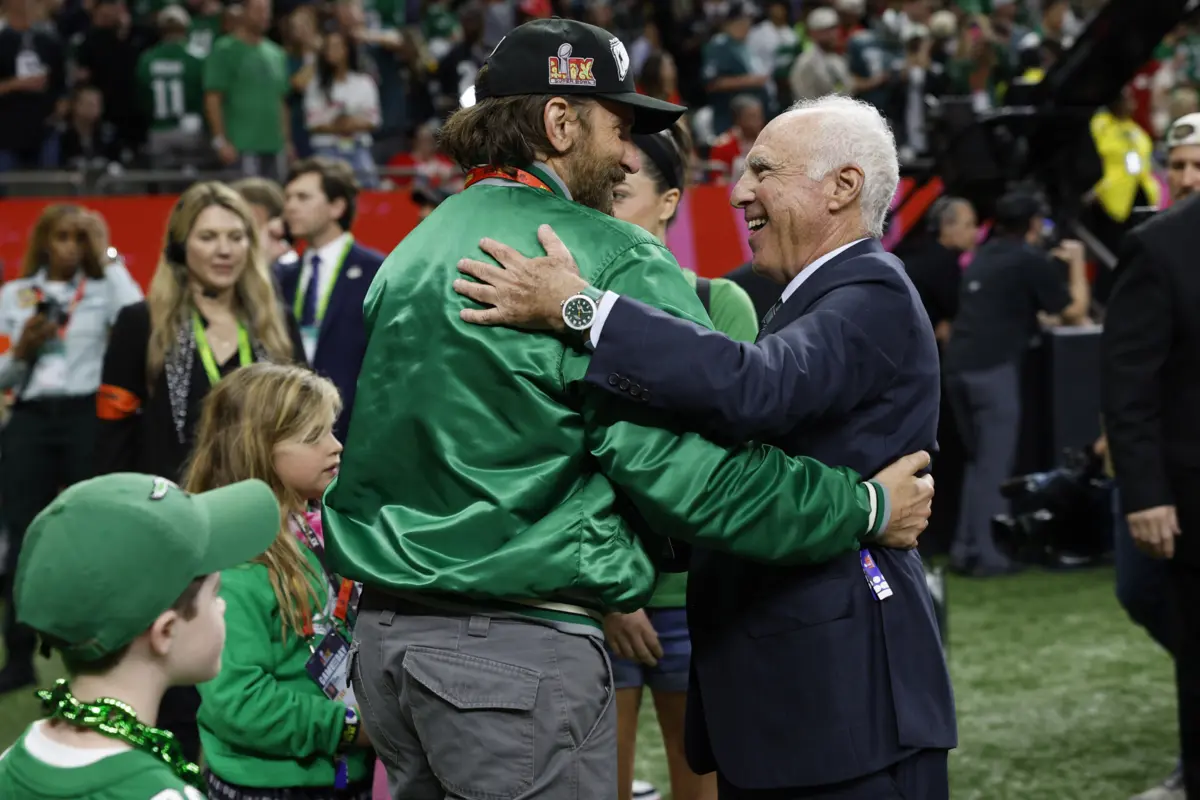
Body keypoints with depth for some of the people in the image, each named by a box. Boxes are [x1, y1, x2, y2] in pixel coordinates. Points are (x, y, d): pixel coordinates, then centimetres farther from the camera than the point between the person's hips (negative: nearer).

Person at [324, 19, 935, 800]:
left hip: (386, 637, 8)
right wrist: (868, 508, -4)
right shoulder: (616, 263, -12)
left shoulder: (415, 251, 13)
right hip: (519, 650, -8)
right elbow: (690, 464, -16)